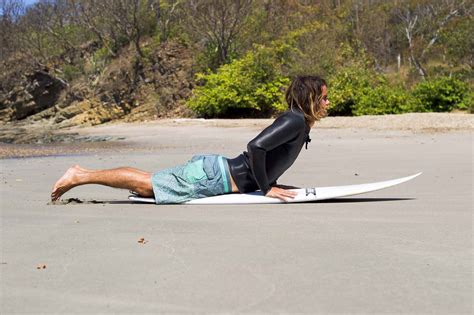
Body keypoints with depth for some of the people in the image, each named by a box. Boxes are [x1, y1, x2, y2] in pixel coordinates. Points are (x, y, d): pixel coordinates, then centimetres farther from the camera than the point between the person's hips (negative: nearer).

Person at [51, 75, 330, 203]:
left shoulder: (298, 123, 14)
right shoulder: (296, 121, -17)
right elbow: (256, 146, -30)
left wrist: (269, 182, 18)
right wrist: (265, 187, -21)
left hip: (215, 168, 9)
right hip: (214, 177, -9)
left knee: (150, 183, 15)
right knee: (146, 184, -2)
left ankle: (84, 173, 23)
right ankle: (80, 177, 5)